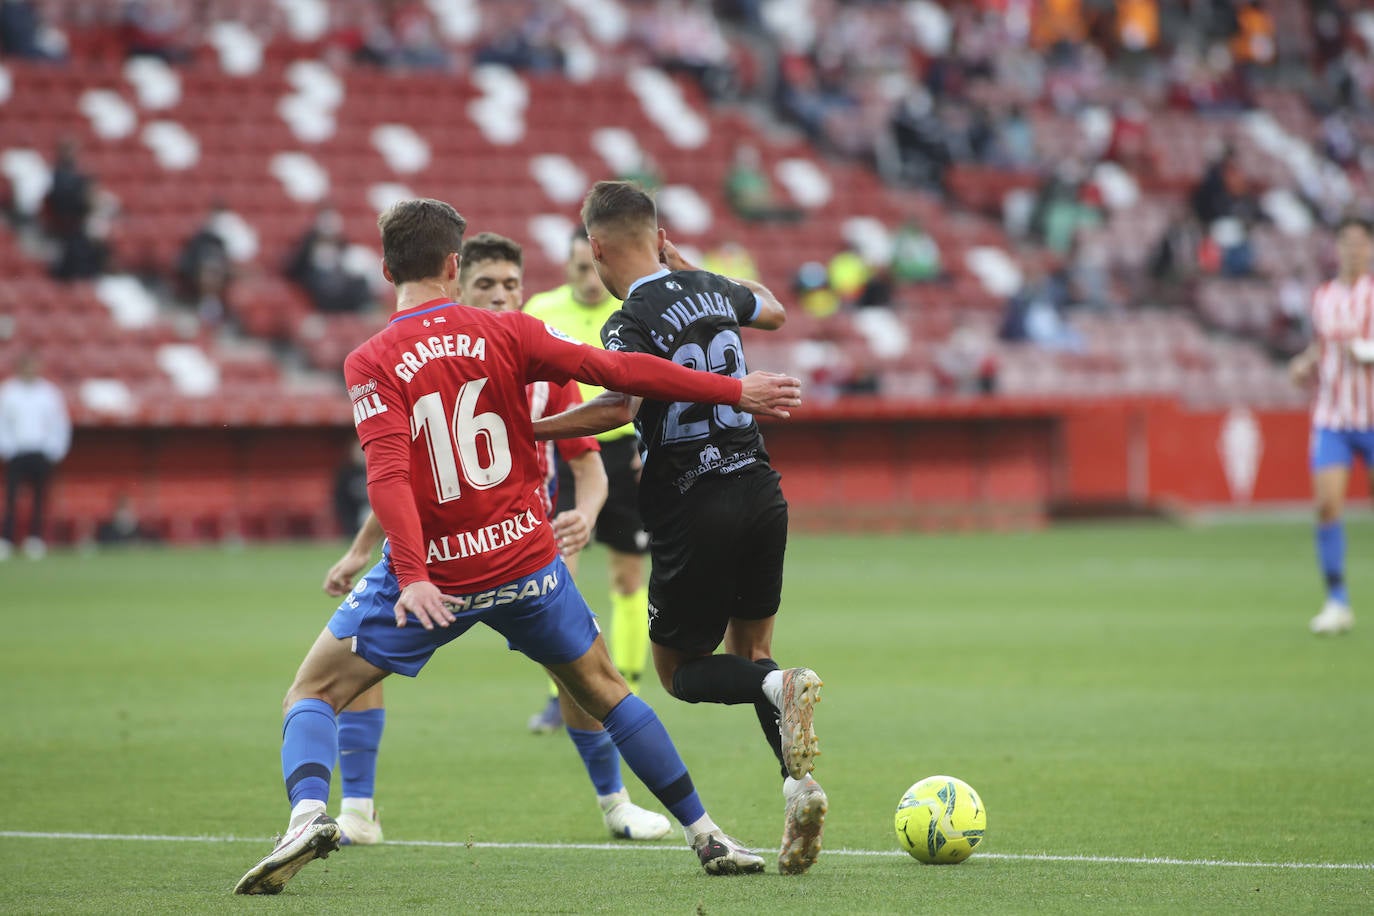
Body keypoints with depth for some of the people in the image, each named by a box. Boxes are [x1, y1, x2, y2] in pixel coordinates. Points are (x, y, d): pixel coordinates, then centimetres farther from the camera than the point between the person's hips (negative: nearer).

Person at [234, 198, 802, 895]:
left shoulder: (370, 364, -8)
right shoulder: (505, 333, -2)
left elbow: (389, 475, -20)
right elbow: (615, 370, -5)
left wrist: (412, 574, -28)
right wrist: (735, 391, 2)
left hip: (431, 579, -2)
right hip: (526, 562, 2)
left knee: (313, 692, 9)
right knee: (602, 688, 21)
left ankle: (307, 815, -18)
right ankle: (707, 836, 22)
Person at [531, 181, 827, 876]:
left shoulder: (631, 324, -13)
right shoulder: (711, 290, 8)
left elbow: (620, 407, -31)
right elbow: (773, 309, 31)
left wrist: (529, 431, -24)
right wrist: (685, 267, 40)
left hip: (694, 512, -6)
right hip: (761, 491, 6)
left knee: (679, 671, 12)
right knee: (749, 654, 20)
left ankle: (781, 688, -18)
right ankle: (799, 784, -1)